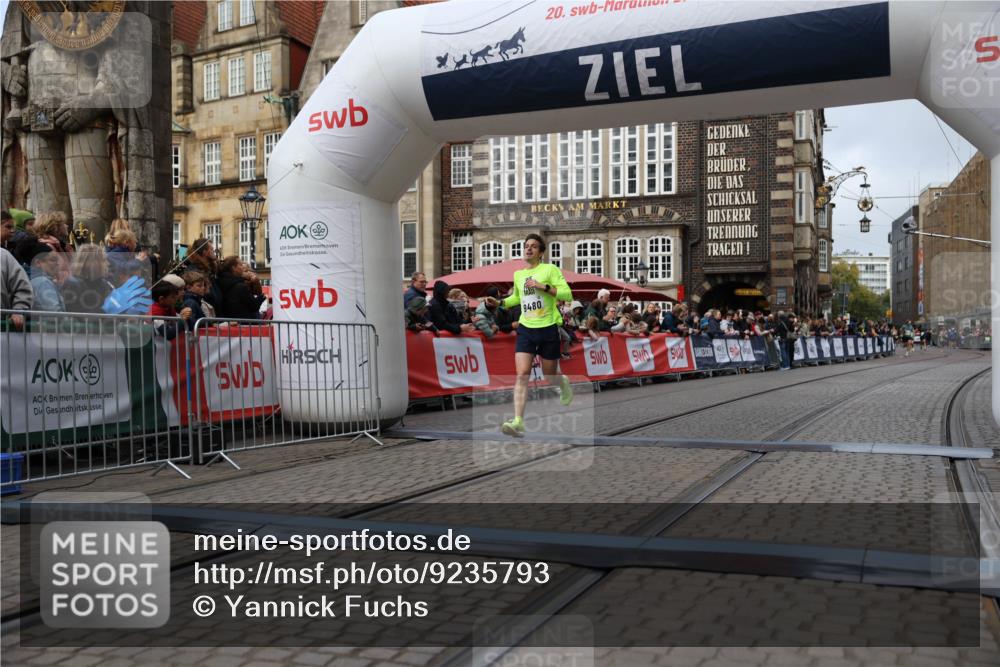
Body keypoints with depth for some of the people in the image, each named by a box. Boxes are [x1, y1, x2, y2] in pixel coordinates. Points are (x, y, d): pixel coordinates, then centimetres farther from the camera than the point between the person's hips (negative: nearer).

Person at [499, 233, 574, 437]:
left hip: (548, 329, -3)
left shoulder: (550, 269, -4)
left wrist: (543, 286, -21)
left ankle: (564, 382, 47)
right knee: (521, 374, -13)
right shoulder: (518, 274, 12)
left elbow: (567, 294, -11)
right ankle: (518, 422, -18)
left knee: (550, 377, 9)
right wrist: (500, 302, 13)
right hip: (526, 329, 3)